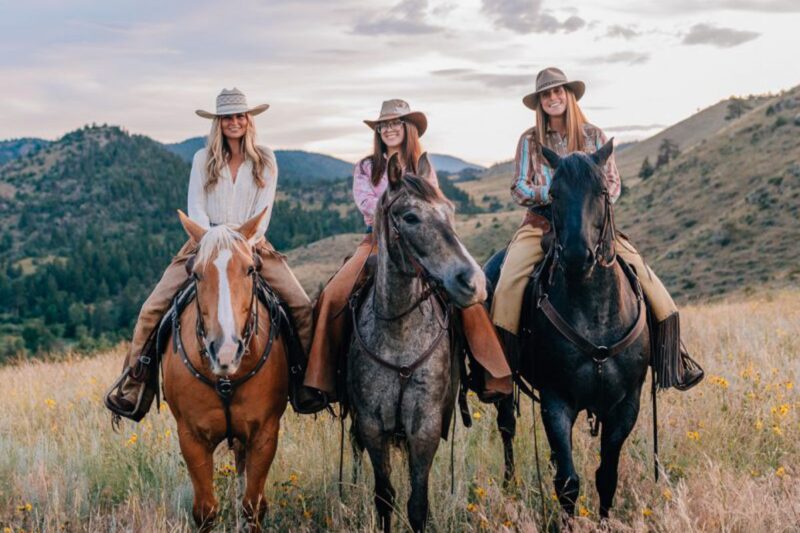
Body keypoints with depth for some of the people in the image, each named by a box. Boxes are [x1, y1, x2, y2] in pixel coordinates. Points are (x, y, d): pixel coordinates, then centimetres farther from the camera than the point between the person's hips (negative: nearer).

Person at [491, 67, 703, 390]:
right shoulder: (530, 140, 7)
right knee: (509, 280, -27)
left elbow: (613, 182, 6)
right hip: (541, 223, -1)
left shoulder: (593, 136, 8)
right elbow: (519, 188, 3)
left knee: (641, 271, -14)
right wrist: (550, 194, -16)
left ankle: (675, 360, -4)